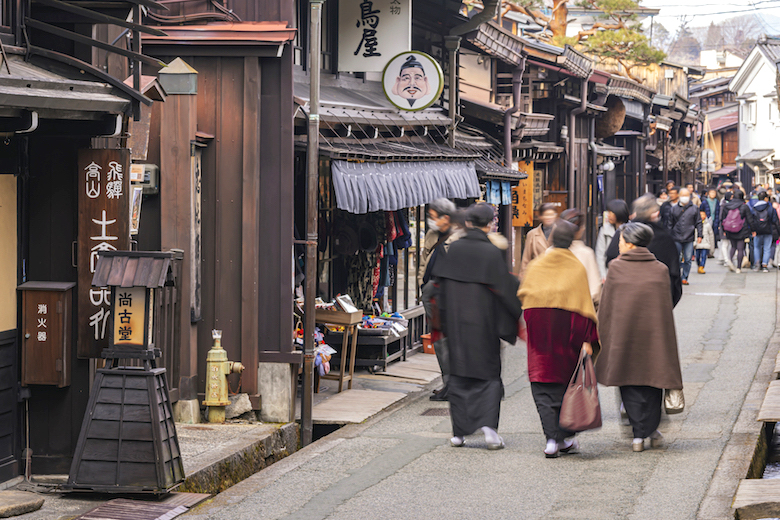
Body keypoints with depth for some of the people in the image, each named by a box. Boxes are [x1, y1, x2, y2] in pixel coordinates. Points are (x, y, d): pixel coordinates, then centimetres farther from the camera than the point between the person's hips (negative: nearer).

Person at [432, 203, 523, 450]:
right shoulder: (492, 252, -11)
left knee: (458, 375, 10)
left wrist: (445, 322, 13)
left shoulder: (454, 249, 0)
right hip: (482, 321, -3)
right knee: (488, 374, 6)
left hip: (456, 321, 3)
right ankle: (488, 423, -12)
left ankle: (459, 432, 10)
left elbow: (440, 285, 4)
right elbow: (504, 288, -9)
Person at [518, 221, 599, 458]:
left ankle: (551, 438, -12)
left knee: (543, 389, 1)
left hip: (538, 334, 1)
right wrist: (588, 339, -8)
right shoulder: (577, 269, -2)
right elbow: (584, 305, -7)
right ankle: (566, 438, 16)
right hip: (567, 331, -1)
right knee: (568, 384, 14)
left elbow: (523, 297, 11)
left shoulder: (536, 266, 5)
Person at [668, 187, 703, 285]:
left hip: (689, 239, 0)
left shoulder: (694, 209, 6)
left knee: (688, 260, 1)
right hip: (676, 239, 0)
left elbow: (698, 223, 9)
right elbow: (670, 223, 11)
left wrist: (700, 235, 3)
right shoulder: (674, 208, 7)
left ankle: (685, 278, 10)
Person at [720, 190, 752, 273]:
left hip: (729, 231, 3)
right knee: (740, 249, 5)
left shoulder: (726, 206, 1)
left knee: (733, 246, 21)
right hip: (741, 231, -3)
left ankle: (730, 260, -5)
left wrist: (724, 230, 18)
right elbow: (749, 219, -6)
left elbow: (722, 219, 7)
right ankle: (738, 268, 4)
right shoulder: (744, 206, -9)